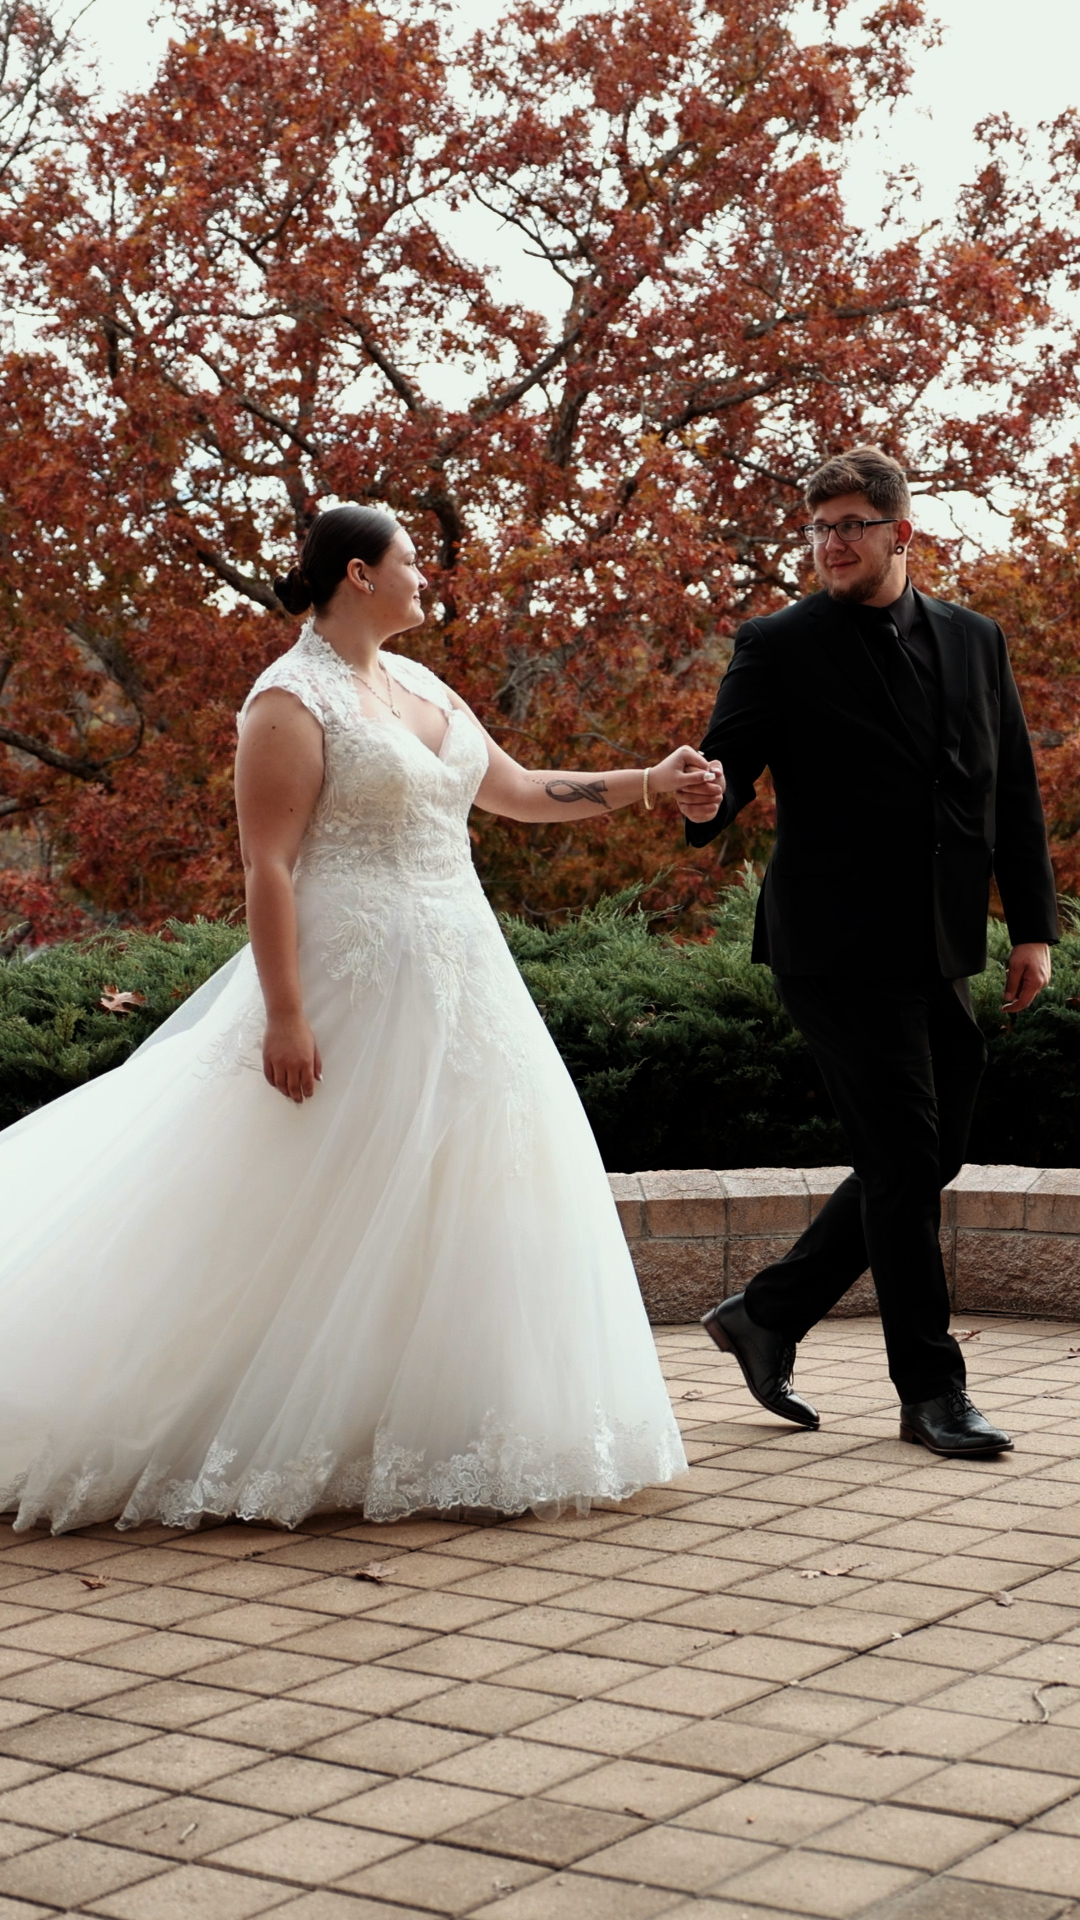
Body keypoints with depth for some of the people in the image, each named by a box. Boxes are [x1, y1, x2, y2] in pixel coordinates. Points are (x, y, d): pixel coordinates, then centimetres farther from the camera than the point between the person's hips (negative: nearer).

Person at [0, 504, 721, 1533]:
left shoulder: (418, 686, 15)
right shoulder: (293, 701, -10)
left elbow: (517, 790, 23)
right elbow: (267, 866, -16)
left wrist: (646, 782, 19)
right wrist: (285, 1014, -21)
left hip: (458, 979, 9)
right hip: (354, 983, -9)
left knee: (459, 1193, 9)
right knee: (326, 1214, -4)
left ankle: (436, 1429, 18)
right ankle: (291, 1444, 7)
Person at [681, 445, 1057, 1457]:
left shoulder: (975, 640, 12)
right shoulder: (780, 646, -2)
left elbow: (1014, 791, 13)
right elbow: (728, 765, -8)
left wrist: (1033, 925, 8)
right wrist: (704, 801, -33)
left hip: (938, 955, 6)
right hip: (839, 948, -6)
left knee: (927, 1159, 10)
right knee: (903, 1161, -4)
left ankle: (767, 1314, 25)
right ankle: (931, 1390, 9)